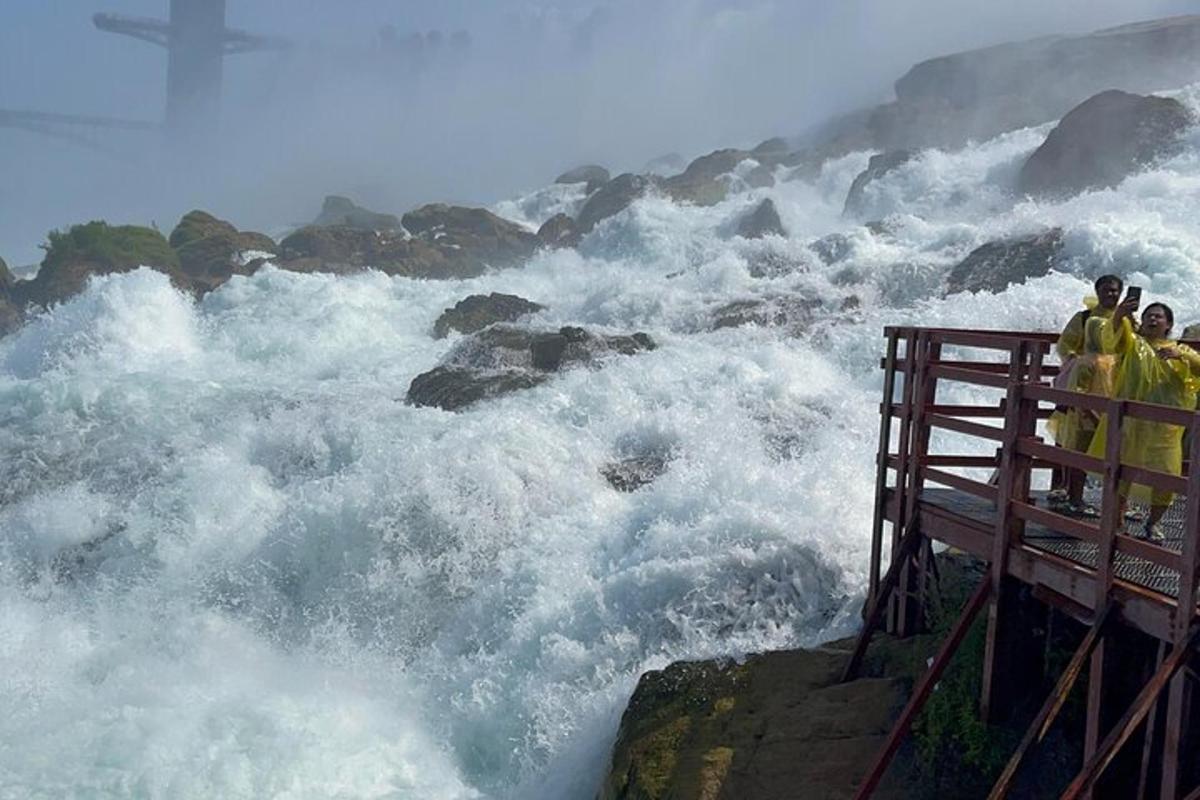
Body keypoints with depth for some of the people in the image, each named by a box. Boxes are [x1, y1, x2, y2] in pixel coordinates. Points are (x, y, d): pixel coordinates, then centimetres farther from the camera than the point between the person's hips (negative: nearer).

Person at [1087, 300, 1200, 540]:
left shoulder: (1180, 350, 16)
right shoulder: (1132, 342, 9)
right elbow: (1112, 334, -13)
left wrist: (1180, 355, -16)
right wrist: (1118, 315, -34)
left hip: (1164, 425, 1)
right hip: (1129, 419, -1)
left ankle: (1154, 522, 18)